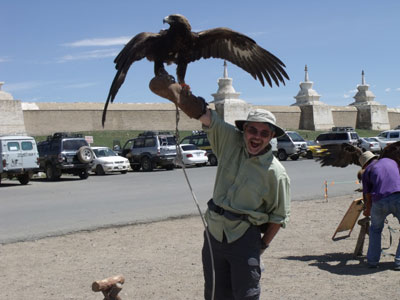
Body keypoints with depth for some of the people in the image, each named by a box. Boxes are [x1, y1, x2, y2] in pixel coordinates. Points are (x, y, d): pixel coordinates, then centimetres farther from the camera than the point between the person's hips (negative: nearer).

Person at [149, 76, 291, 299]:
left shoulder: (275, 173, -12)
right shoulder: (231, 140, -3)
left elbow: (279, 216, -3)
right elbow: (203, 113, -11)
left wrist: (263, 245, -1)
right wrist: (177, 93, -24)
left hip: (244, 238, -5)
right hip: (214, 232, 5)